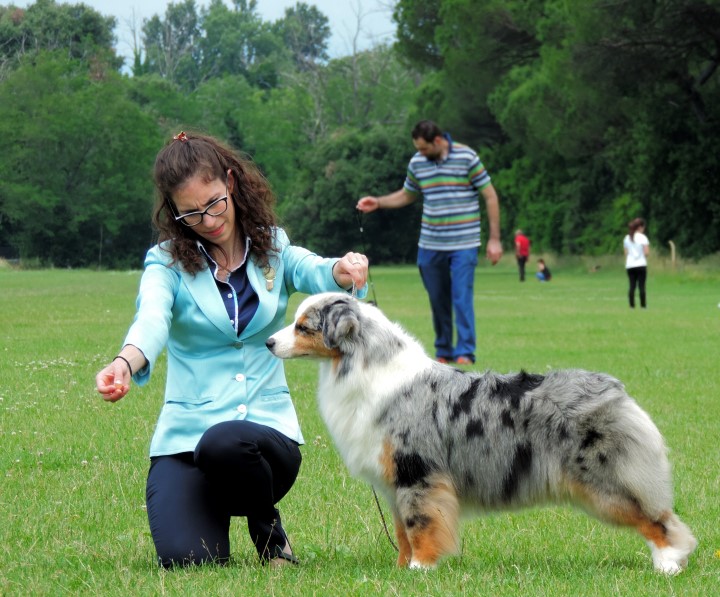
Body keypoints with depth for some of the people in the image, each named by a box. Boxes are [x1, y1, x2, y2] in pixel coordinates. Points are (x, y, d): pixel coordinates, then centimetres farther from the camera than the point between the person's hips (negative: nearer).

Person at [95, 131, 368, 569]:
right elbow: (152, 318, -20)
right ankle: (216, 513, 16)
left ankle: (267, 525, -3)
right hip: (185, 432, 0)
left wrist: (344, 271, -39)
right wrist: (125, 363, -44)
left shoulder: (273, 249, 7)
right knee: (185, 558, -23)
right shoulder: (168, 262, 0)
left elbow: (314, 271, -13)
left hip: (267, 424, 0)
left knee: (222, 443, -37)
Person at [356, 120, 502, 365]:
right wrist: (377, 202, 6)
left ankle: (465, 352, -7)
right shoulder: (417, 163, 5)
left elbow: (490, 197, -3)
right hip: (430, 244, 4)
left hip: (463, 244, -4)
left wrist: (494, 239, -5)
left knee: (462, 297, -11)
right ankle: (443, 352, 15)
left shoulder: (467, 158, -7)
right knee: (437, 299, 6)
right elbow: (406, 195, 23)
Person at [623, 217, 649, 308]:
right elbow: (646, 252, -10)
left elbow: (626, 253, 11)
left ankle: (632, 306, -2)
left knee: (632, 286, 3)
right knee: (641, 286, -3)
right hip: (641, 265, -4)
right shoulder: (642, 237, -5)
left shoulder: (626, 238, 11)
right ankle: (643, 305, -4)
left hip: (629, 265, 4)